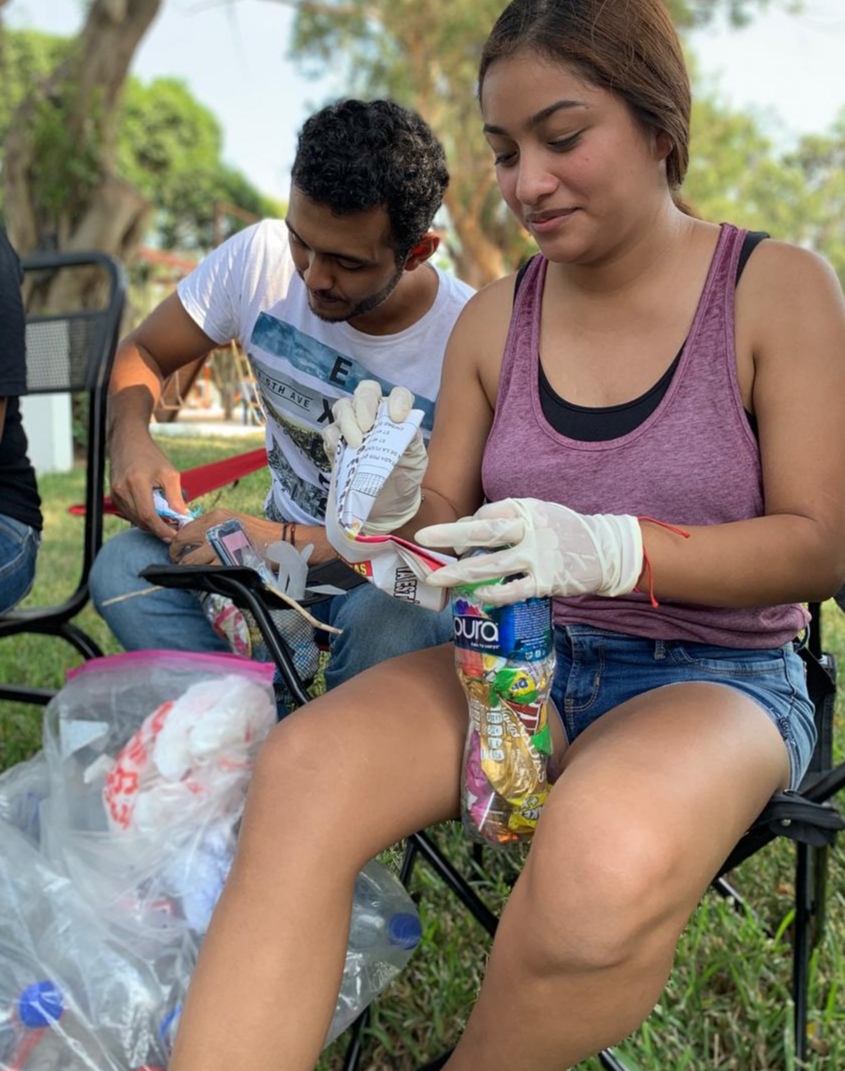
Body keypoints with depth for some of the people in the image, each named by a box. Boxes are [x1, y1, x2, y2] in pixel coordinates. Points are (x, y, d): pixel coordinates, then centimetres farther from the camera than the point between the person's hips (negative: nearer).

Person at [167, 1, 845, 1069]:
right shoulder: (493, 318, 5)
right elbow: (444, 530, 11)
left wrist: (612, 549, -25)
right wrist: (397, 510, -15)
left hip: (715, 678, -3)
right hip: (519, 660, 3)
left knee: (609, 862, -37)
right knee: (302, 768, -28)